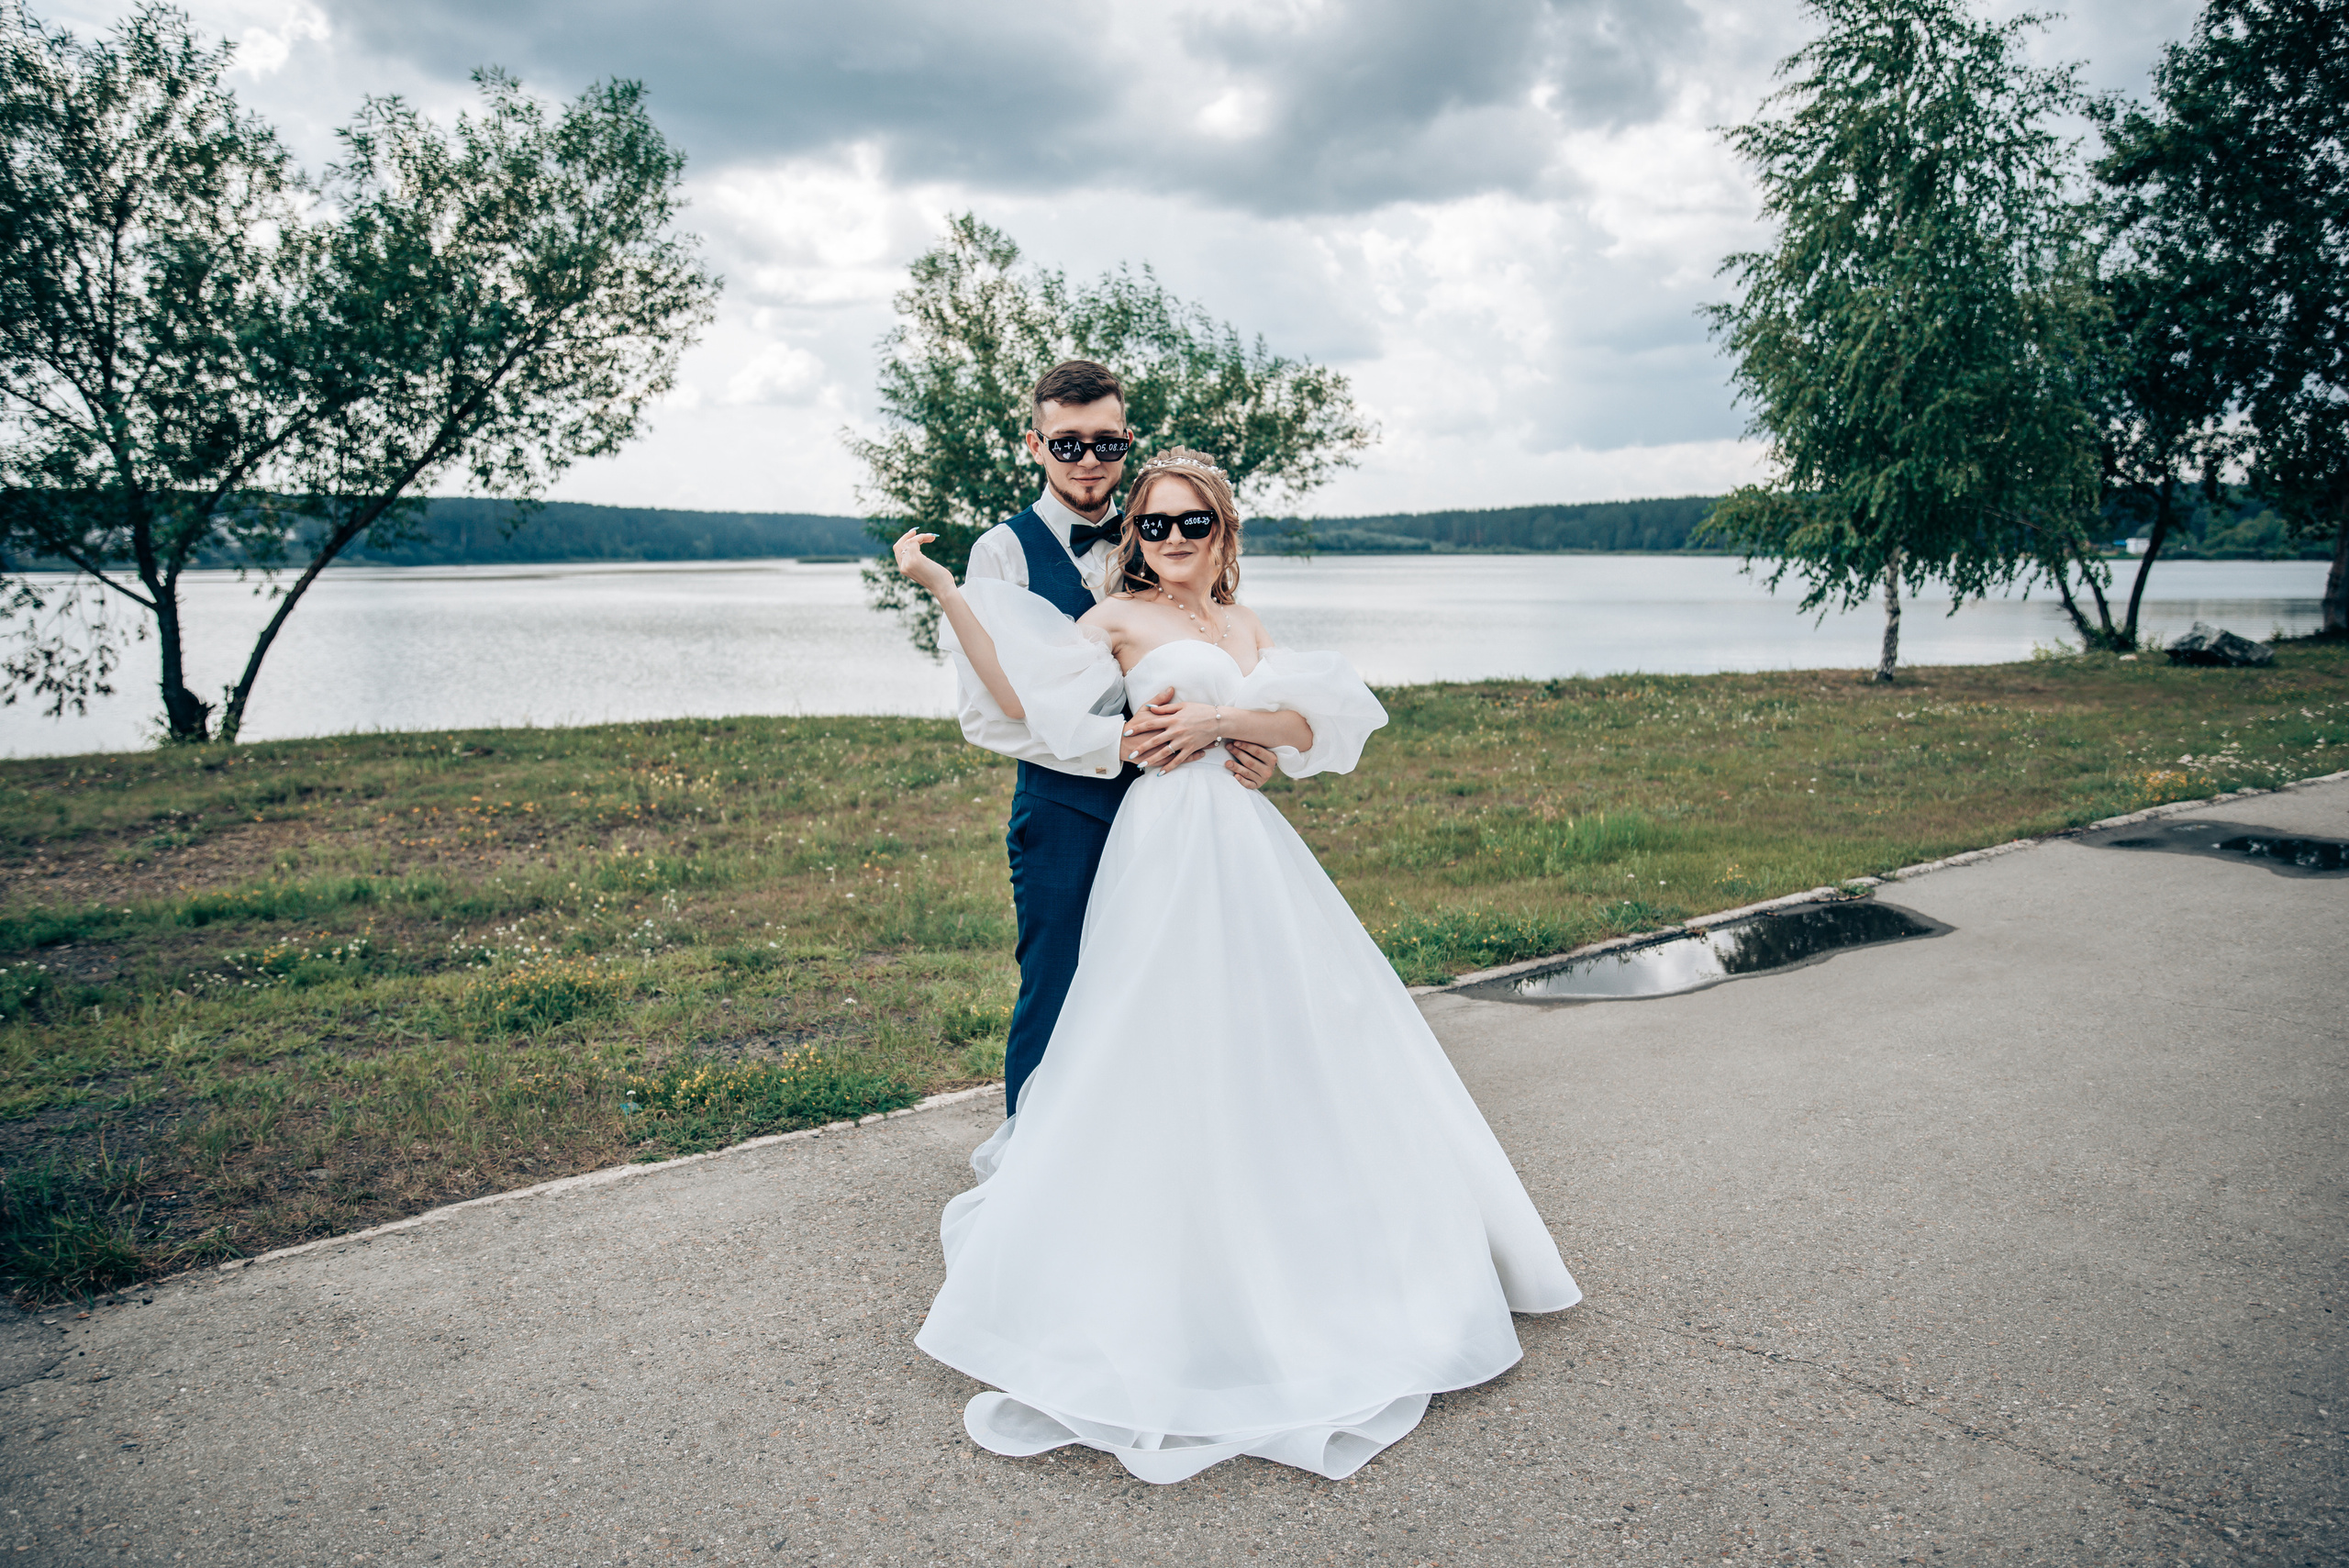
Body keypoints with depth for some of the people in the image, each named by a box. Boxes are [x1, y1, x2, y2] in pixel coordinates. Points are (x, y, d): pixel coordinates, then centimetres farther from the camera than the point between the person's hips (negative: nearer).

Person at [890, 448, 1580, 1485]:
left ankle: (1305, 1260, 29)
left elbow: (1307, 728, 7)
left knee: (1285, 1036, 11)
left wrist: (1220, 718, -11)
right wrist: (942, 591, -14)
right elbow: (1025, 696, -10)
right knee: (1175, 1045, -6)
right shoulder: (1122, 616, 1)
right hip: (1173, 845, -6)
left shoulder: (1242, 624, 18)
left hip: (1250, 847, 6)